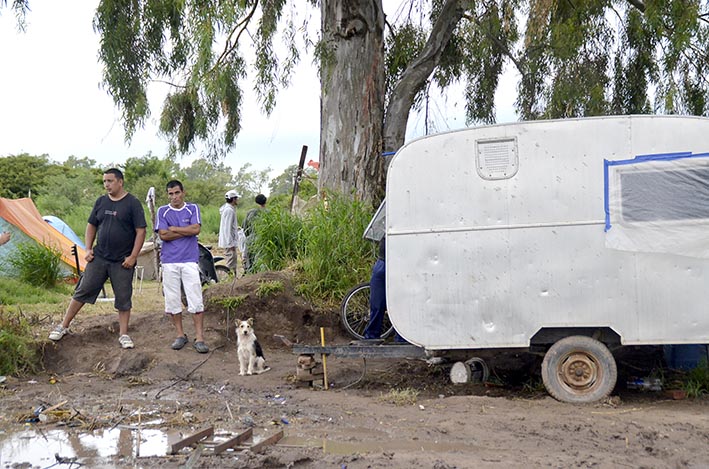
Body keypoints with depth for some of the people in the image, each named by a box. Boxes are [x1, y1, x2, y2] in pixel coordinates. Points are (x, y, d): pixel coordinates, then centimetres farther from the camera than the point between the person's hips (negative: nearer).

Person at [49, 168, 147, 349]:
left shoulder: (132, 203, -6)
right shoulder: (101, 202, 8)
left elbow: (140, 231, -9)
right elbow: (91, 226, 17)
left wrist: (133, 256, -14)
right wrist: (88, 249, 6)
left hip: (122, 262, -4)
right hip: (99, 258, 4)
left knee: (123, 298, 3)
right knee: (82, 291, 5)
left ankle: (123, 335, 13)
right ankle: (63, 326, 14)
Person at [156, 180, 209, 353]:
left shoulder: (193, 209, 6)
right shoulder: (162, 211, 6)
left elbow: (196, 229, -10)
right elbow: (163, 235, -7)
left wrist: (173, 228, -5)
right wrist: (187, 231, -7)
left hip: (190, 260, -1)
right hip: (169, 261, 1)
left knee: (196, 300, -6)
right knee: (173, 300, 5)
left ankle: (199, 338, -3)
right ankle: (180, 335, 17)